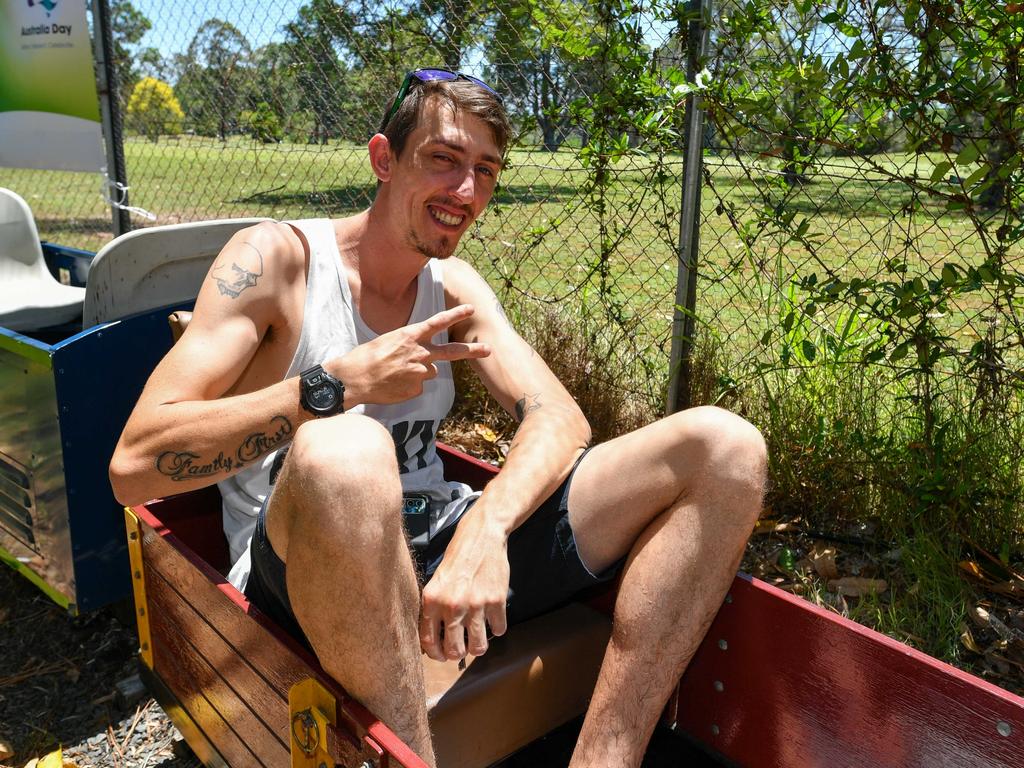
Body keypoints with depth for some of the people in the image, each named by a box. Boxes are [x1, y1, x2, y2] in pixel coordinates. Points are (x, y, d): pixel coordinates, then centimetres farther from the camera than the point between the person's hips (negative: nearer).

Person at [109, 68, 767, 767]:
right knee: (343, 452, -42)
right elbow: (134, 466, -13)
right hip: (311, 569, -4)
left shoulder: (455, 287, 12)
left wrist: (485, 528, -24)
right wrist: (341, 383, -21)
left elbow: (561, 419, -3)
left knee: (725, 447, -8)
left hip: (448, 546, 5)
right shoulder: (277, 257, -4)